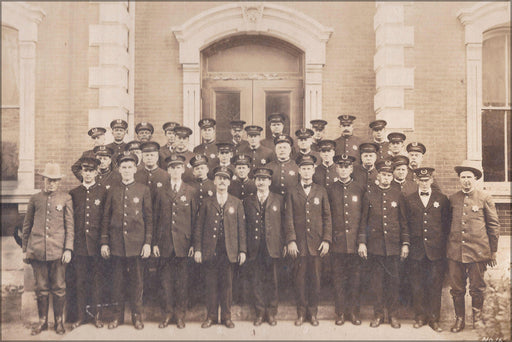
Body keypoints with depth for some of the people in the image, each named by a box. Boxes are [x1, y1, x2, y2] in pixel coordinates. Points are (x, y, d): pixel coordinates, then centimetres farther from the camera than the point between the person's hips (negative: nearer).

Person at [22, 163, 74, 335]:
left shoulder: (66, 198, 4)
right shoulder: (35, 198, 9)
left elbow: (70, 225, 2)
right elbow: (27, 225, 13)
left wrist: (68, 249, -5)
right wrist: (25, 249, 10)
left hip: (58, 250, -1)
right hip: (37, 250, 2)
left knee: (58, 288, 4)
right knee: (41, 288, 9)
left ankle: (59, 321, 19)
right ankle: (42, 320, 24)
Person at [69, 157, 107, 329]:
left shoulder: (103, 192, 3)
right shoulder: (74, 193, 9)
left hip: (96, 244, -2)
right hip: (79, 244, 2)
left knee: (97, 280, 5)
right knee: (81, 280, 7)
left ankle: (97, 315, 16)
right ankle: (81, 315, 19)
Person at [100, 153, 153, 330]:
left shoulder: (144, 189, 3)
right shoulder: (112, 190, 8)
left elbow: (149, 218, 2)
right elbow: (106, 218, 9)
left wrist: (148, 242, -4)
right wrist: (104, 242, 4)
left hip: (136, 243, -1)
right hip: (116, 243, 2)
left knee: (136, 281, 5)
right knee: (117, 280, 9)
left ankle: (137, 316, 18)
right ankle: (118, 315, 22)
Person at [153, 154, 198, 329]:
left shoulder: (191, 192, 3)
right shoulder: (161, 192, 8)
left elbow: (194, 219, 1)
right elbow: (156, 219, 8)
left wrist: (193, 243, -3)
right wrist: (155, 243, 3)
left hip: (183, 243, -1)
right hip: (165, 242, 2)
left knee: (182, 280, 6)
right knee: (165, 279, 7)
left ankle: (180, 313, 19)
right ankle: (167, 312, 21)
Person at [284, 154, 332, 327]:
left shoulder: (321, 191, 9)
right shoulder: (292, 192, 6)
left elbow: (327, 217, 7)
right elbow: (289, 218, 2)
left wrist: (327, 240, -2)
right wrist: (291, 240, -7)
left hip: (317, 243, 1)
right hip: (299, 243, -1)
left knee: (315, 278, 6)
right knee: (300, 279, 4)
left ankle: (312, 313, 20)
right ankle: (301, 313, 17)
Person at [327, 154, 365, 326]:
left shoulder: (360, 189, 6)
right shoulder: (330, 190, 6)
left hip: (356, 242, 0)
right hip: (337, 242, 0)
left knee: (355, 278, 6)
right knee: (338, 279, 6)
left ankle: (354, 311, 20)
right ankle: (340, 312, 18)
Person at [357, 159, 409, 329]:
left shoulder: (398, 195, 6)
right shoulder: (369, 195, 4)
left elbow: (404, 221, 8)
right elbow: (363, 221, 4)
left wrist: (405, 243, 3)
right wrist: (361, 242, -1)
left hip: (393, 245, 1)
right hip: (374, 245, 0)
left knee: (393, 281, 6)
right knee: (377, 281, 6)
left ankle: (393, 315, 20)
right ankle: (378, 314, 18)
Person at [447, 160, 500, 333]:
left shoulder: (485, 198, 0)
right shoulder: (453, 199, 7)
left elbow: (494, 225, 4)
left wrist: (493, 251, 3)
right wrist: (448, 245, 13)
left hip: (477, 251, -2)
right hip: (455, 251, 2)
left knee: (477, 288, 8)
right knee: (456, 288, 7)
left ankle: (477, 316, 29)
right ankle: (459, 319, 23)